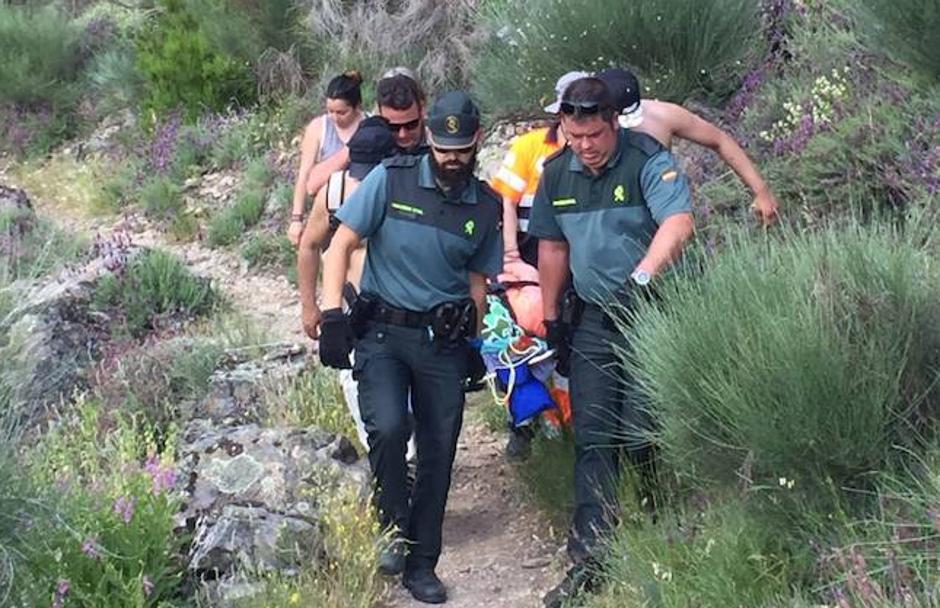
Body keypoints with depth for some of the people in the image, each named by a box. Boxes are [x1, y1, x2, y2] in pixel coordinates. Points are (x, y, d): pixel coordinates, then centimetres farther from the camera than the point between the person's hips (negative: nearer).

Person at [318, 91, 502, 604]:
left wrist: (471, 323, 2)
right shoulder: (390, 180, -5)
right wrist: (332, 314, -14)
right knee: (388, 427, -25)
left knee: (439, 451, 5)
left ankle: (421, 566, 19)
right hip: (383, 330, -3)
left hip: (444, 341, 3)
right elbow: (342, 243, -5)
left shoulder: (486, 206, 5)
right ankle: (393, 529, -1)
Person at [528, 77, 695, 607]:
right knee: (592, 440, 3)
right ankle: (588, 557, 7)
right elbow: (553, 247, 16)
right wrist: (552, 318, 17)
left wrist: (640, 276, -43)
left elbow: (679, 224, -29)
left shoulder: (649, 160, -14)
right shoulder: (557, 173, 5)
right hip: (592, 319, 5)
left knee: (642, 435, -5)